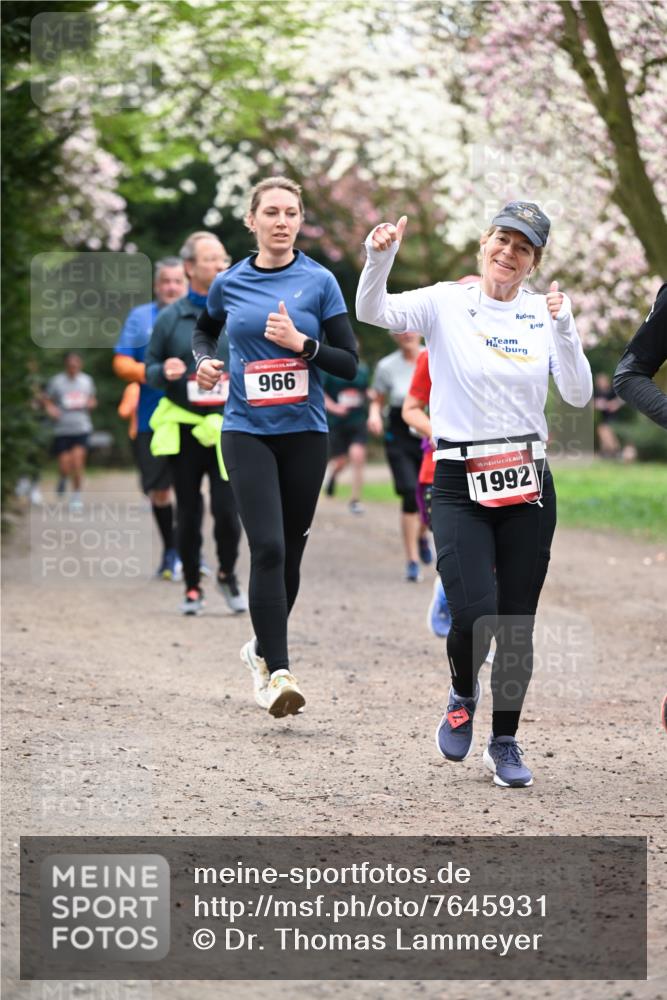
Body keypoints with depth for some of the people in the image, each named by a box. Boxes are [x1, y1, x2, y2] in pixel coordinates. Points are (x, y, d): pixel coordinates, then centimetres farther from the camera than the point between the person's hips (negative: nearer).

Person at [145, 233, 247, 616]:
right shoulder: (170, 318, 4)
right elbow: (150, 369, 9)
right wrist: (164, 372, -12)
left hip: (228, 429, -1)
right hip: (183, 429, 1)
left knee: (227, 509, -10)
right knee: (188, 514, 6)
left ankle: (228, 575, 15)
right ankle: (193, 587, 19)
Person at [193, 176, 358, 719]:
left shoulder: (319, 281, 0)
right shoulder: (230, 283, 4)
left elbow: (349, 363, 0)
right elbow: (204, 330, 25)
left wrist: (302, 343, -15)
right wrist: (204, 361, 5)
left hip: (304, 432, 1)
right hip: (248, 431, -1)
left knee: (291, 551, 10)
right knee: (268, 547, -15)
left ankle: (264, 646, 33)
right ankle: (277, 672, -16)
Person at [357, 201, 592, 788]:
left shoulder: (543, 314, 6)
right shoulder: (447, 304, -1)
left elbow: (578, 395, -3)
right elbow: (373, 312, -16)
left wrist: (564, 328, -16)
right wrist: (380, 257, -34)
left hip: (527, 483, 3)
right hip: (460, 483, -3)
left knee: (517, 623, 5)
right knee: (474, 614, -16)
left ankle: (505, 741, 23)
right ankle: (463, 694, 18)